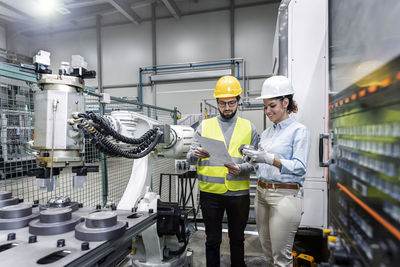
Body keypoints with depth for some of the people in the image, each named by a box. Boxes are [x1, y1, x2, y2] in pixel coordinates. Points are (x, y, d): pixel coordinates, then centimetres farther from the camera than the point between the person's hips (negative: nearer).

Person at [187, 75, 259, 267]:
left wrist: (240, 168, -19)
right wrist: (196, 154, -24)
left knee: (237, 238, 19)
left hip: (239, 193, 1)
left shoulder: (249, 127, 4)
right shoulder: (204, 126, 3)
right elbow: (190, 158, -1)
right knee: (212, 239, 14)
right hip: (210, 193, 0)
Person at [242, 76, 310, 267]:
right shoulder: (266, 133, 13)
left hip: (285, 195, -6)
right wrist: (251, 159, -5)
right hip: (262, 192, 7)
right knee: (267, 250, 17)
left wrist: (269, 158, -24)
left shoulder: (299, 130, -6)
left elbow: (299, 167, -15)